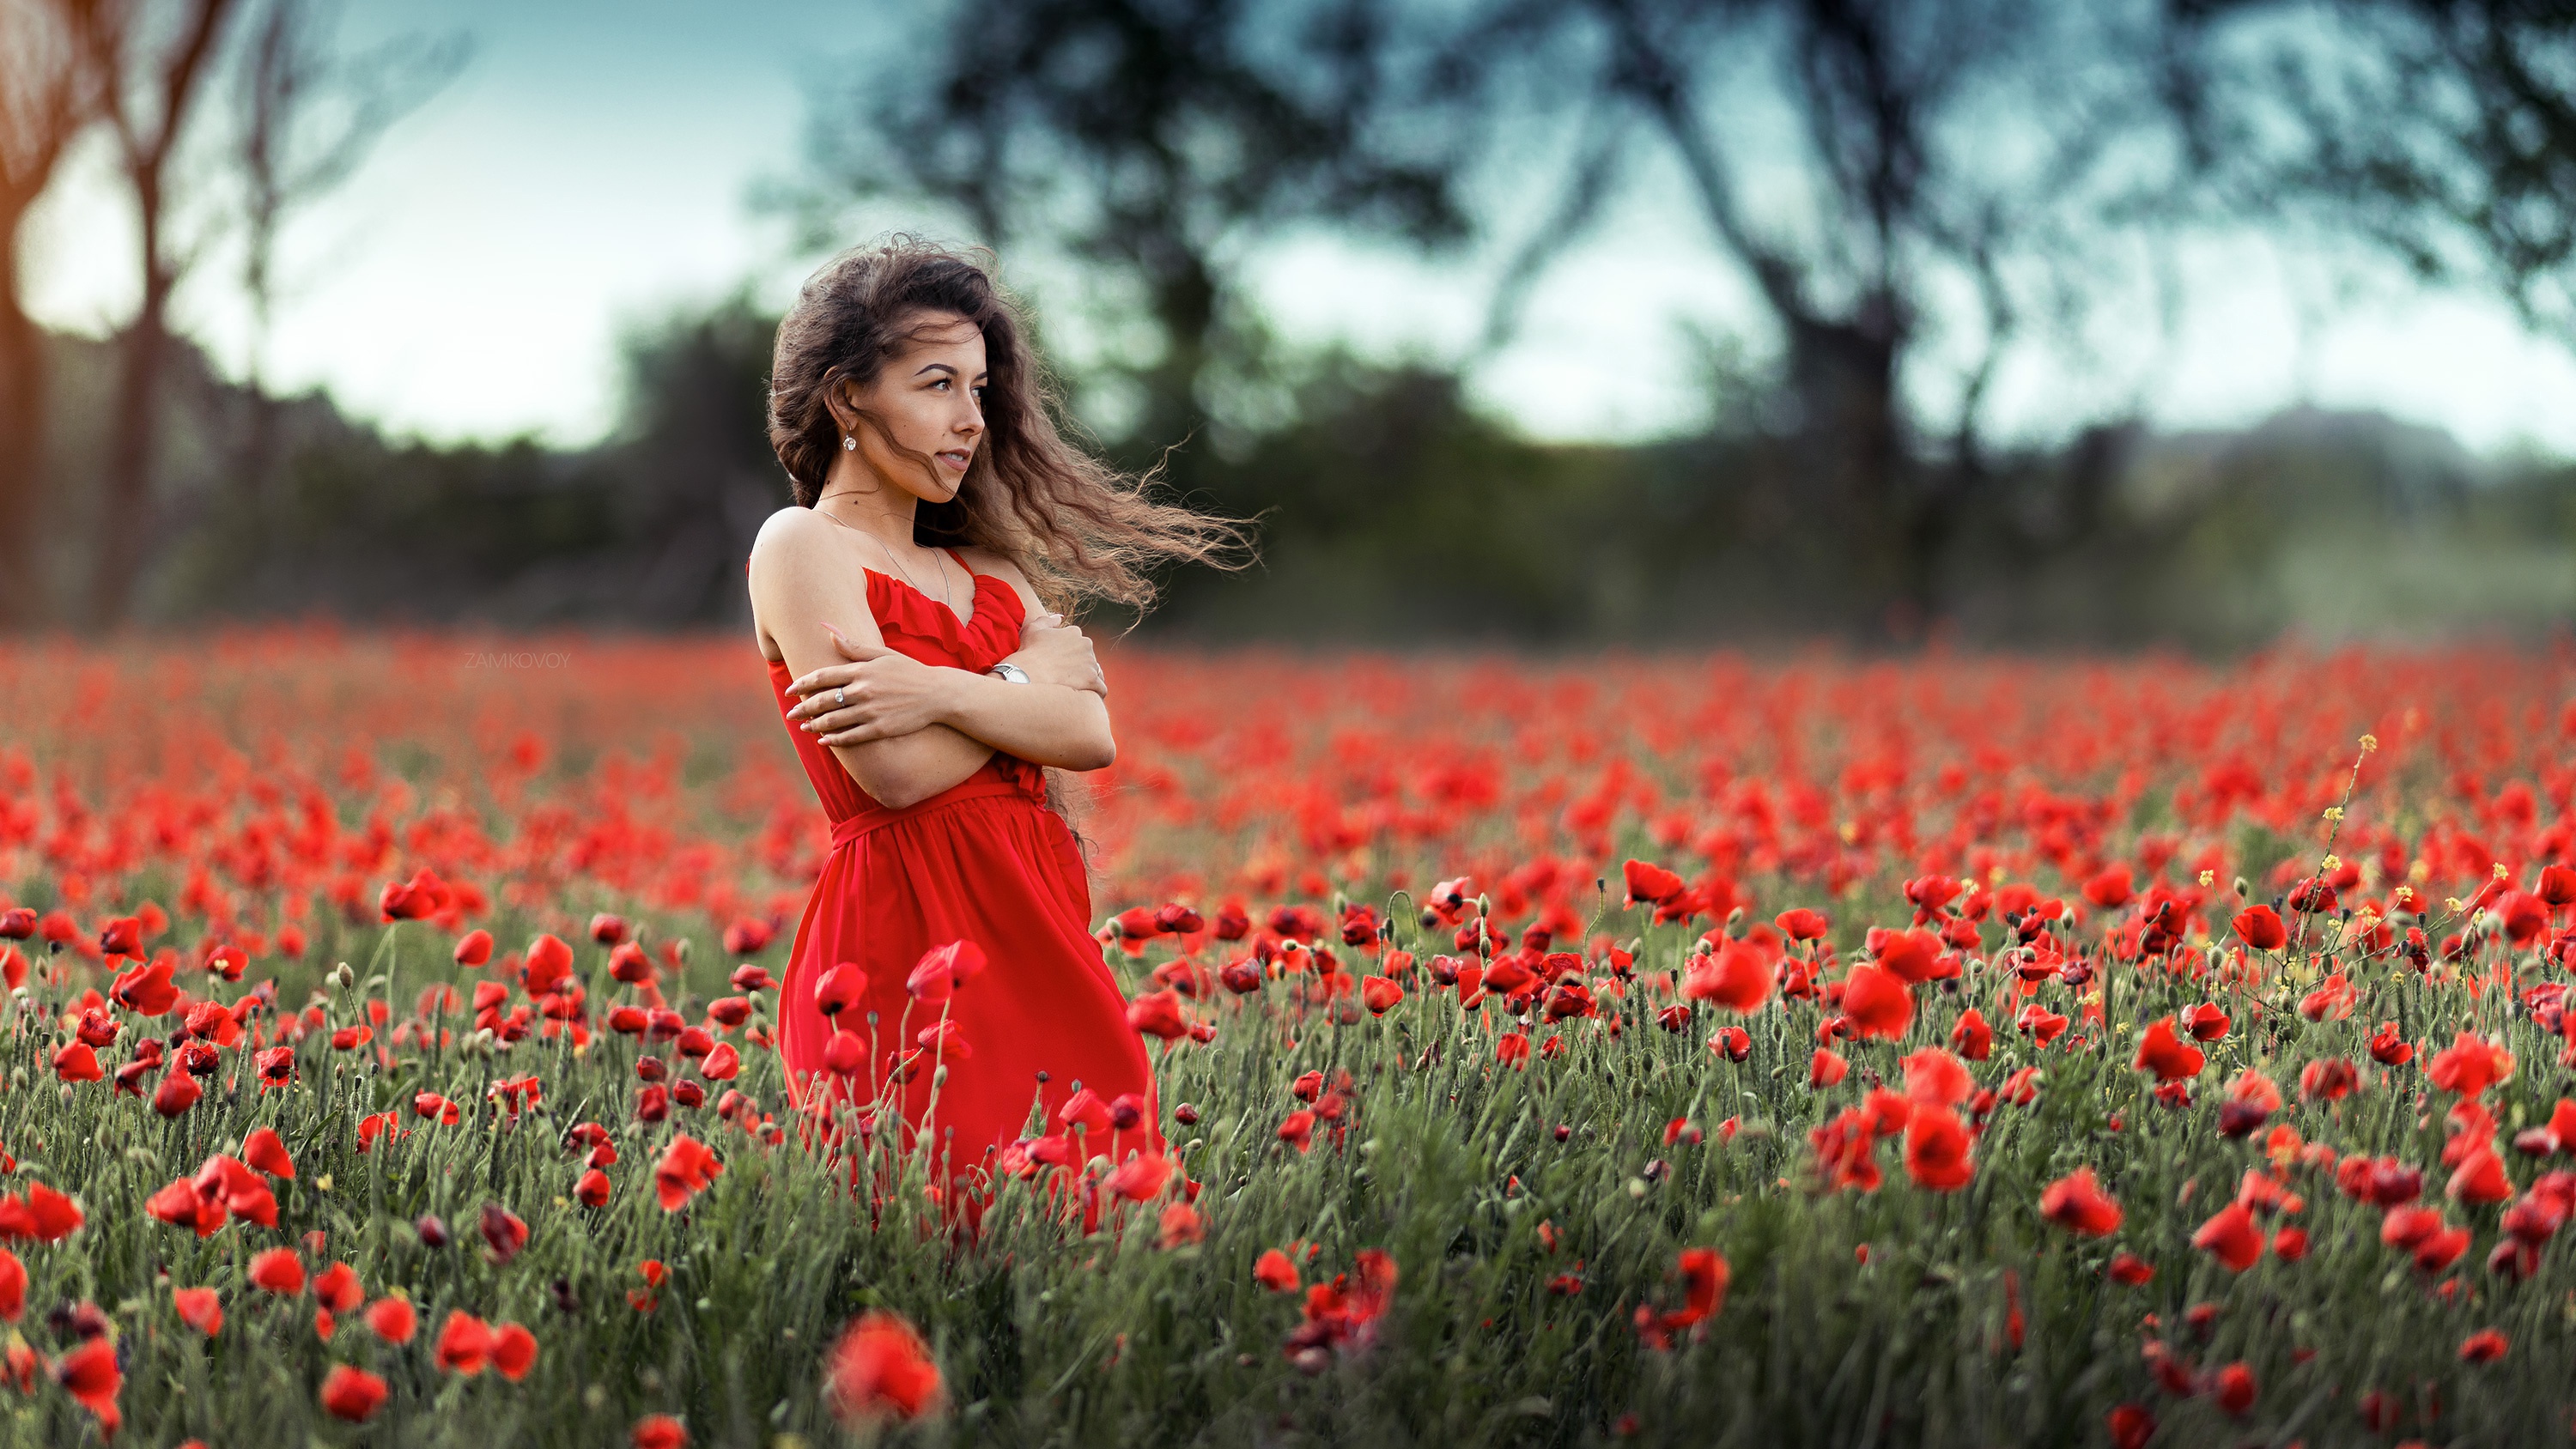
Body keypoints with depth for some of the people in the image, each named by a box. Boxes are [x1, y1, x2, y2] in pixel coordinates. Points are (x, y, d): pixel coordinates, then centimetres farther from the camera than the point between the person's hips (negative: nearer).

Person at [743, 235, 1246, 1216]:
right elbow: (895, 772, -12)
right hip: (906, 941, -6)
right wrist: (1028, 675, 3)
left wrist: (942, 692, -13)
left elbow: (1091, 736, 3)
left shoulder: (989, 568, 20)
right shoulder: (801, 546, 1)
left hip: (1036, 938, 6)